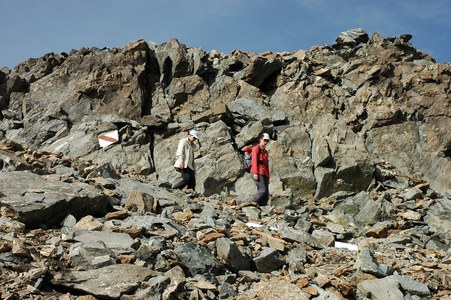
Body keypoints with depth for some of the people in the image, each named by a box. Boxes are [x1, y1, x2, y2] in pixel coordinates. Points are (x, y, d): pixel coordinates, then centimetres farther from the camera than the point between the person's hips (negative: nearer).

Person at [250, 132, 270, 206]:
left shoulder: (265, 151, 25)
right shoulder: (256, 148, 2)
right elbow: (254, 161, -9)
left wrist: (268, 178, 18)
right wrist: (255, 173, -19)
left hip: (264, 173, 8)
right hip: (258, 173, -8)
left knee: (266, 194, -1)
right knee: (263, 190, -22)